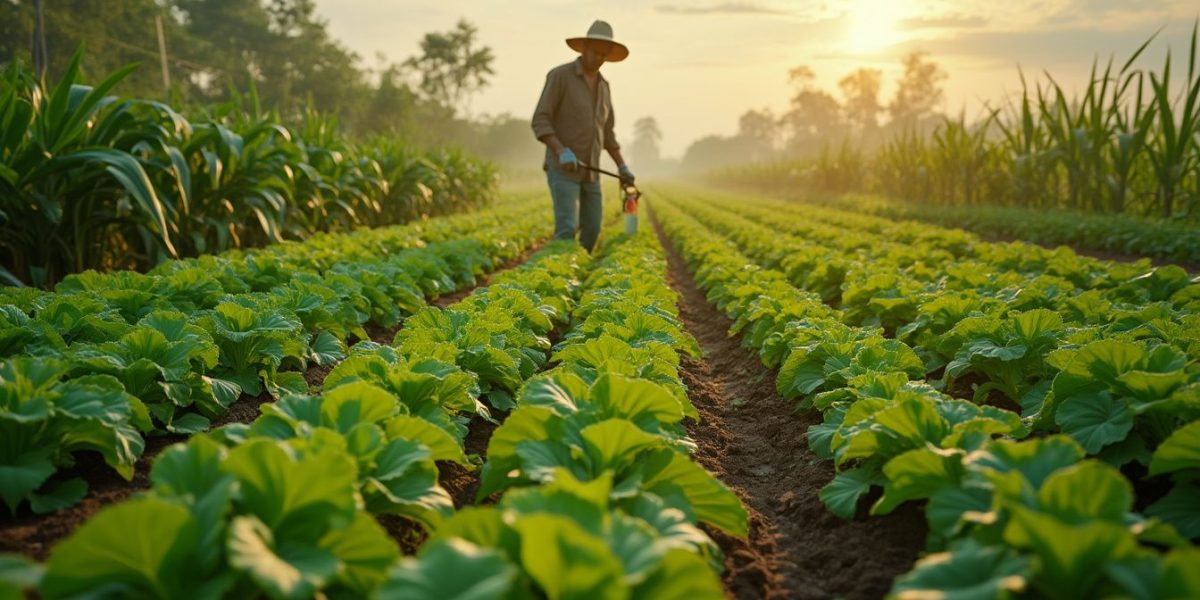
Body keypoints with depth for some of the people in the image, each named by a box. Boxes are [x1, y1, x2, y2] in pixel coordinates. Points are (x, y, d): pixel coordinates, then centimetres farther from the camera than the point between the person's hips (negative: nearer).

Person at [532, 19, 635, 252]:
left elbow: (606, 132, 19)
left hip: (588, 172, 7)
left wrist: (622, 166, 10)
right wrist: (562, 151, -32)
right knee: (568, 227, -18)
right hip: (562, 169, -7)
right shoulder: (559, 75, -10)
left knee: (591, 228, 7)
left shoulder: (602, 85, 12)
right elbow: (540, 122, -15)